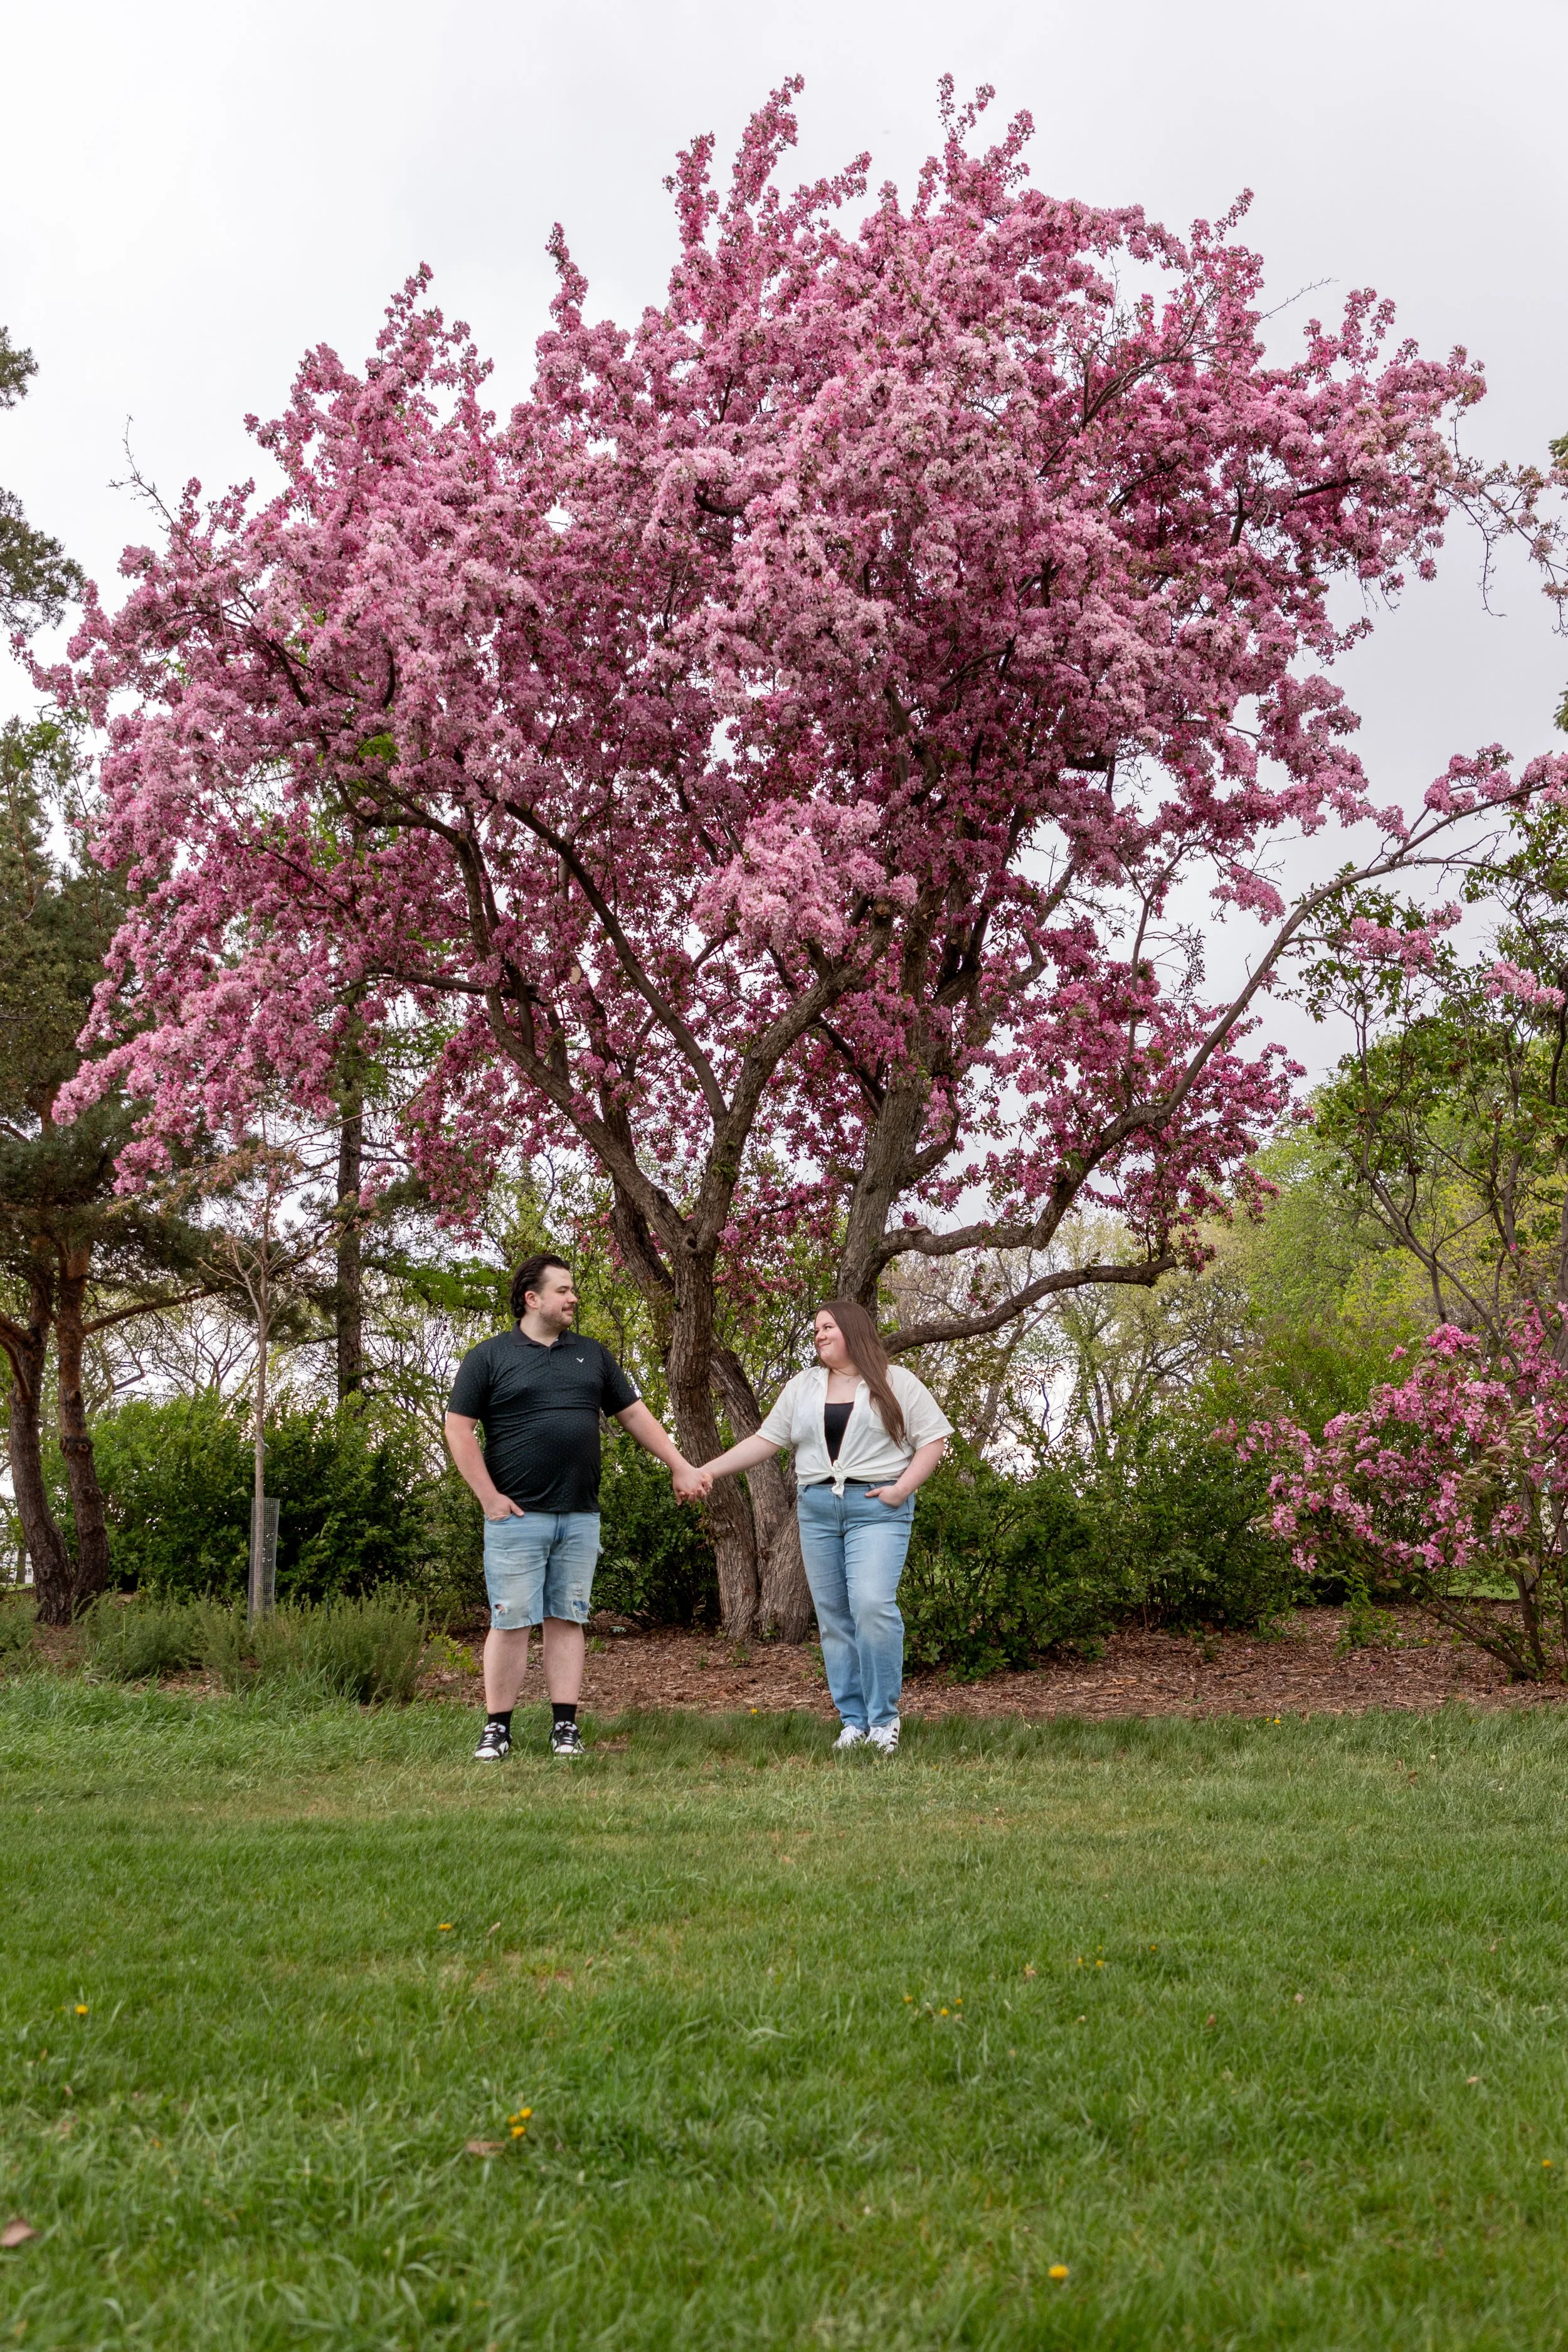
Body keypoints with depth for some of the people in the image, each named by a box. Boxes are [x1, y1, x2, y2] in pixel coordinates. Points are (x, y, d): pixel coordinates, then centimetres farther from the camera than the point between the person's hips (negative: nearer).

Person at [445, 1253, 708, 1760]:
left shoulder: (592, 1355, 14)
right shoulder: (489, 1357, 0)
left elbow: (635, 1415, 17)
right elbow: (459, 1428, -3)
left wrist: (681, 1466, 11)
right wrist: (489, 1498, -8)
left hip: (580, 1518, 4)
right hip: (517, 1516, -4)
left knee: (567, 1620, 6)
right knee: (511, 1622, -2)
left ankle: (565, 1727, 10)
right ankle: (497, 1728, 6)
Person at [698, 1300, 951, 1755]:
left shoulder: (896, 1383, 4)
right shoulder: (802, 1388, 15)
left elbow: (933, 1439, 1)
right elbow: (765, 1440, 12)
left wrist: (903, 1488, -11)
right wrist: (708, 1470, 2)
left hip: (877, 1508, -4)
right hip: (817, 1509, 5)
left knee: (873, 1605, -18)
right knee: (834, 1616, 3)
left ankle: (883, 1718, -7)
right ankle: (854, 1721, 10)